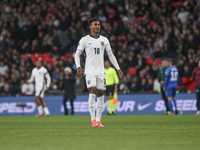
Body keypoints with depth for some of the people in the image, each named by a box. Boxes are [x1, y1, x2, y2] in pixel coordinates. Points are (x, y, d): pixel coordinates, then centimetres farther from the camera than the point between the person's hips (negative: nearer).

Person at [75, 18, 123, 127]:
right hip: (89, 71, -4)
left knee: (100, 95, 3)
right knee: (92, 93, -16)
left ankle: (98, 120, 9)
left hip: (101, 71, 4)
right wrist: (78, 67, -12)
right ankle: (93, 120, -15)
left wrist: (118, 68, 11)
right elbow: (77, 54, 4)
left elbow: (110, 55, 17)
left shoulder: (104, 40, 11)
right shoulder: (85, 40, 0)